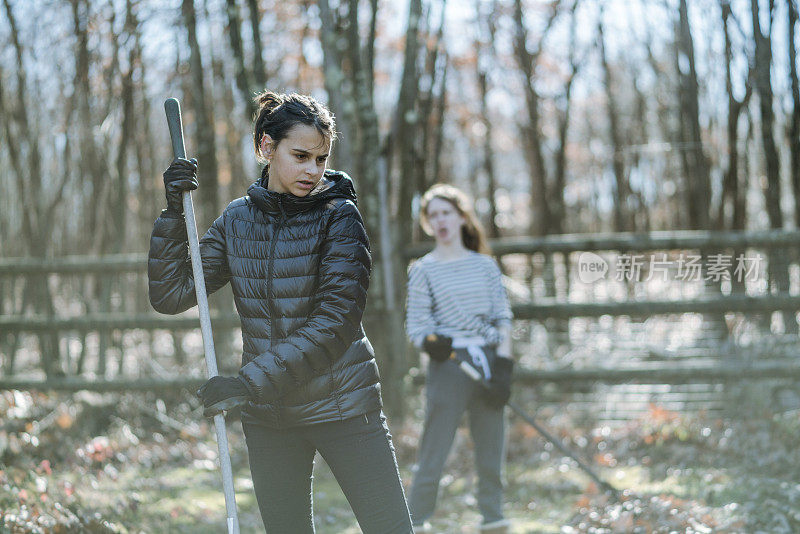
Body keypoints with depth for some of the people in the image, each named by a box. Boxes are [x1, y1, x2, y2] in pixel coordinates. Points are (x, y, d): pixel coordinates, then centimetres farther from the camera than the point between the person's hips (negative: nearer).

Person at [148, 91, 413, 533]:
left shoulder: (338, 215, -8)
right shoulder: (238, 219, 5)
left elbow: (335, 322, -18)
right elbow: (170, 295, 4)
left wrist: (250, 382, -23)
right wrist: (174, 213, -8)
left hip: (341, 406, -4)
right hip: (267, 417, 4)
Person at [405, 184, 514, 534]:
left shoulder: (485, 265, 12)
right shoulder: (423, 270, 4)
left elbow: (503, 317, 9)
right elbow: (415, 325, -1)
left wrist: (503, 365, -3)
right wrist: (430, 342, -23)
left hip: (487, 362, 3)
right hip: (448, 364, -3)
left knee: (491, 452, 5)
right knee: (434, 453, -6)